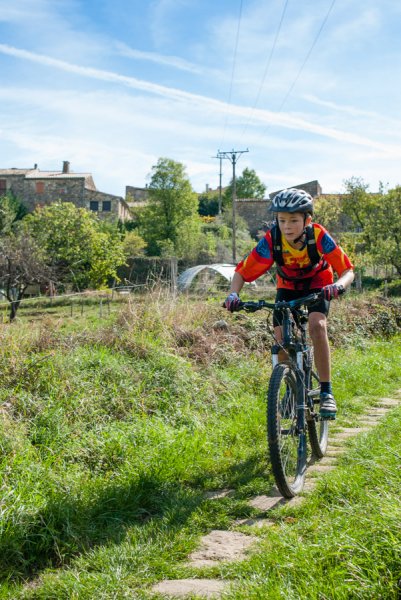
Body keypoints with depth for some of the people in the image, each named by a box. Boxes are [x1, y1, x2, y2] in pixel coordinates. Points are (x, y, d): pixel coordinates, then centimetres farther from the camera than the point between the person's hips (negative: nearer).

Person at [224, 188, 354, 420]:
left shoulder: (319, 236, -32)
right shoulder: (271, 240, -30)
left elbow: (348, 271, -30)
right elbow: (242, 272, -25)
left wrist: (339, 285, -52)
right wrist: (234, 294, -44)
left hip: (318, 284, -2)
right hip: (287, 287, 2)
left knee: (317, 325, -28)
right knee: (281, 337, -13)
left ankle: (326, 392, -18)